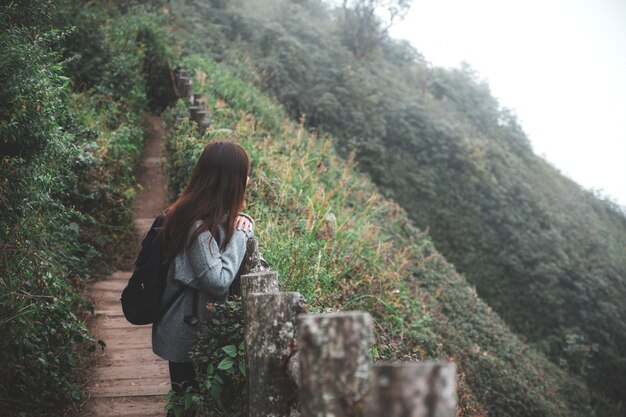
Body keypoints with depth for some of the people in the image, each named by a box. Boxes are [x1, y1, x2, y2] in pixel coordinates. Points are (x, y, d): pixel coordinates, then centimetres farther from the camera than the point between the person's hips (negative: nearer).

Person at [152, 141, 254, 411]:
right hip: (189, 334, -9)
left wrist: (243, 225, -6)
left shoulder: (215, 215, 2)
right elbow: (218, 281, -29)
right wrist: (239, 234, -21)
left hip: (198, 327, 9)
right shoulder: (198, 224, -26)